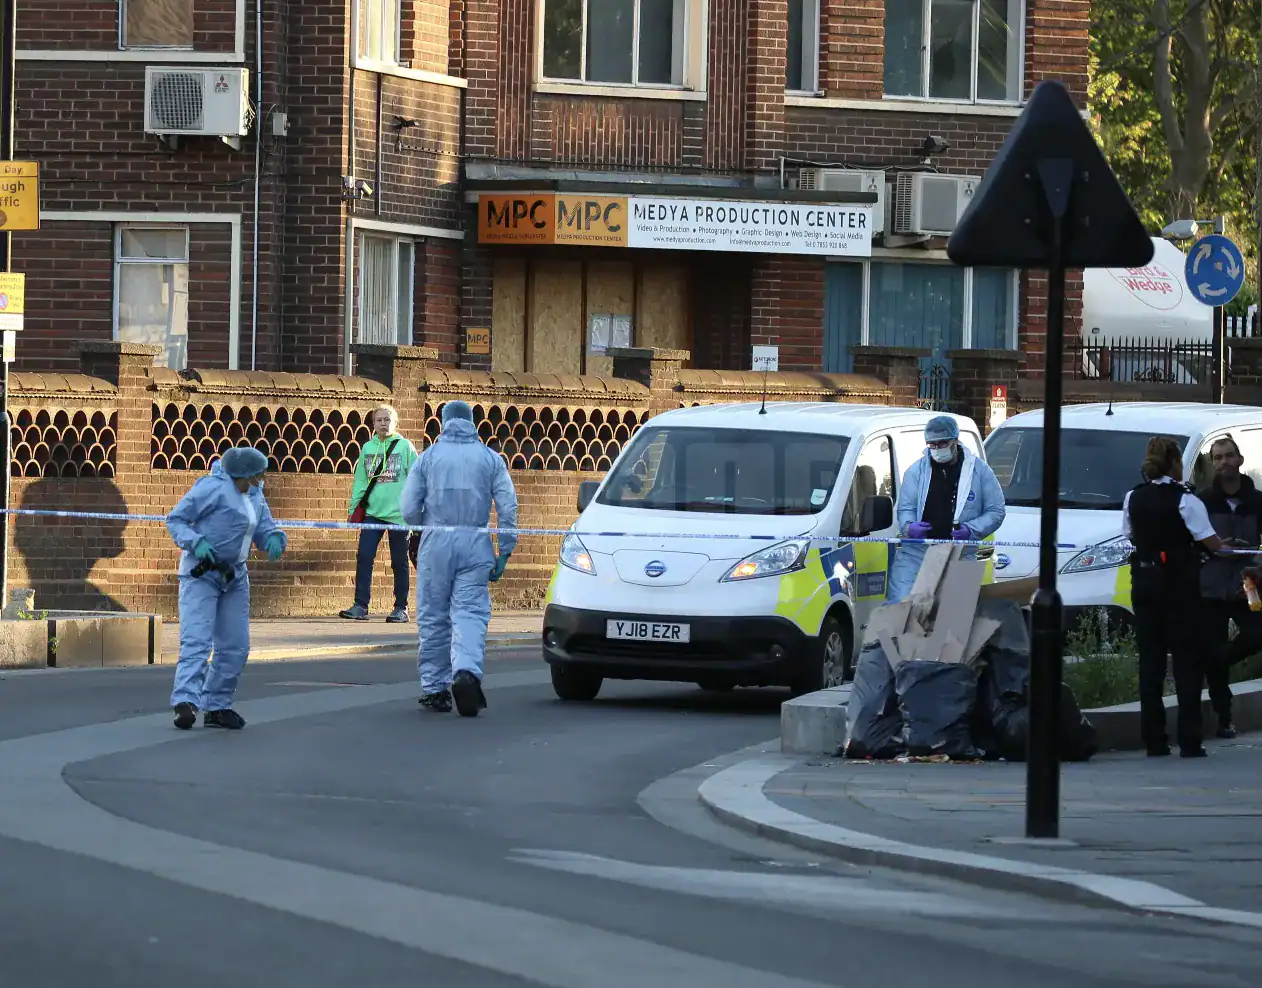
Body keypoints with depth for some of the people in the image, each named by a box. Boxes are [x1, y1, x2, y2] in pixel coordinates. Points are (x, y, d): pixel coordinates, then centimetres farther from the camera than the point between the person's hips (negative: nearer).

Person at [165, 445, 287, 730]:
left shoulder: (254, 496, 11)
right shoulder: (214, 488, -14)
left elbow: (265, 531, 12)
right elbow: (175, 519, -11)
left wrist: (275, 539, -12)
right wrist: (196, 543, -27)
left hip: (234, 577, 8)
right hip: (201, 574, -8)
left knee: (235, 646, 9)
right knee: (197, 640, -20)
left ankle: (217, 707, 18)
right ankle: (185, 702, -31)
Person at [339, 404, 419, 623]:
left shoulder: (405, 447, -1)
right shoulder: (368, 449, 9)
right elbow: (361, 480, 12)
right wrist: (355, 508, 7)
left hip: (398, 513, -3)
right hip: (372, 512, 3)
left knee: (399, 562, 5)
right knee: (364, 557, -7)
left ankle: (401, 608, 13)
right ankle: (361, 606, -6)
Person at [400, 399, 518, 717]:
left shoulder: (428, 457, 4)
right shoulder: (490, 459, 6)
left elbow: (409, 508, 1)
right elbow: (508, 508, 0)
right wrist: (505, 552, 5)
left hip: (436, 545, 0)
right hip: (476, 547, 0)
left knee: (433, 618, 8)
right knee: (470, 614, -4)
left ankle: (434, 688, 12)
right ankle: (466, 672, -29)